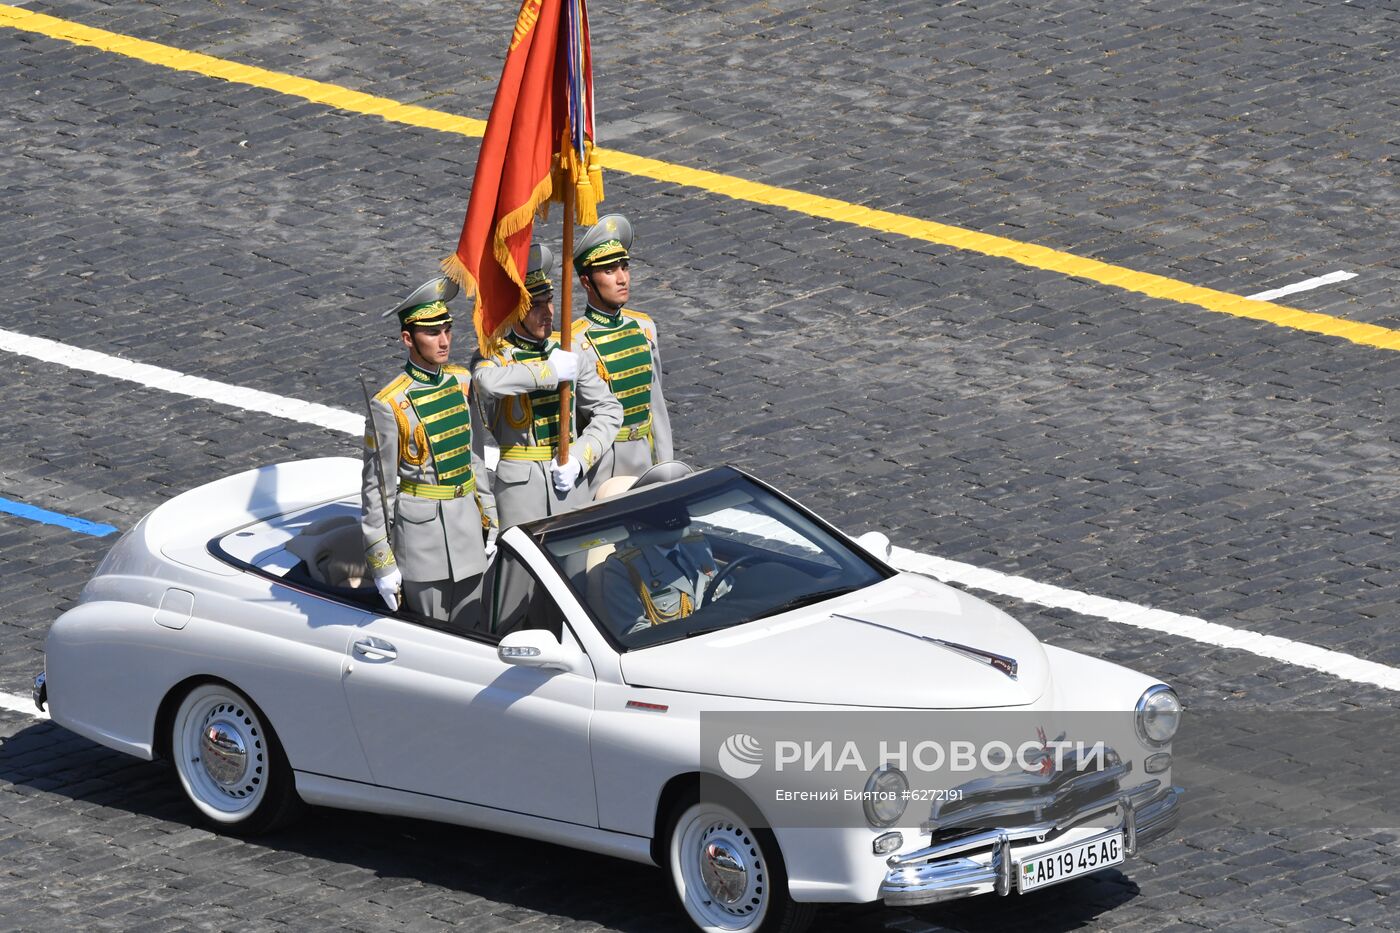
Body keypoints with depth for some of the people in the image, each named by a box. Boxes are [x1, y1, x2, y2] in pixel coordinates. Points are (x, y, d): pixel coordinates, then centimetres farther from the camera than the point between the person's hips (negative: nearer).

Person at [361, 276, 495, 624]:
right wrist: (381, 564, -10)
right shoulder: (389, 405, -15)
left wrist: (490, 519, 14)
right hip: (420, 526, -6)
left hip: (467, 516, 6)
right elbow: (377, 488, -11)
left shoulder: (462, 383, 5)